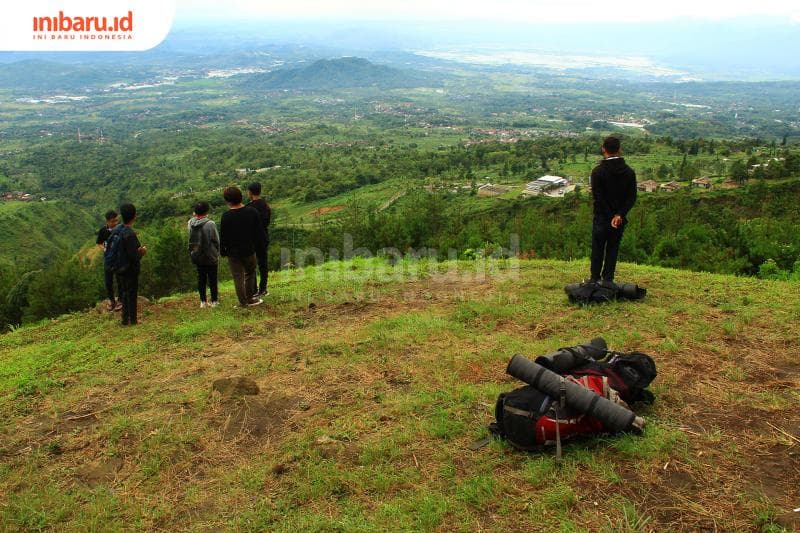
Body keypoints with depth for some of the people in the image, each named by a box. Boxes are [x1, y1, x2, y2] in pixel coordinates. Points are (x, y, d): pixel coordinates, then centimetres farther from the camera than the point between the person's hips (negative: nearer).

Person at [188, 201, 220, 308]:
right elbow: (216, 240, -10)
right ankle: (214, 300, 13)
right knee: (212, 278, 7)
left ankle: (203, 301, 16)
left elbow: (191, 240, 6)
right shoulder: (210, 224, -18)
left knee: (201, 278, 12)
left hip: (197, 256, 4)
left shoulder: (191, 223, -6)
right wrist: (217, 253, 7)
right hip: (210, 256, -4)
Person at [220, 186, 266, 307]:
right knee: (250, 274, 20)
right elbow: (259, 231, 1)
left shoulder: (226, 216, -16)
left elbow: (223, 236, -9)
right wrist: (261, 244, 15)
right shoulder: (252, 212, -7)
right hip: (249, 250, 3)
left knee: (238, 277, 8)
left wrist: (222, 251, 4)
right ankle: (250, 298, 23)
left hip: (233, 253, -2)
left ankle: (243, 302, 13)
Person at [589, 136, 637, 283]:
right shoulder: (629, 172, 0)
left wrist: (610, 217, -12)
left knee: (597, 249, 8)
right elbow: (632, 197, -5)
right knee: (613, 249, 12)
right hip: (621, 219, 4)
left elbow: (598, 197, -15)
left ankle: (595, 279, 14)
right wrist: (619, 215, -12)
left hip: (602, 218, -3)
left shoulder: (598, 171, -13)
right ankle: (608, 280, 16)